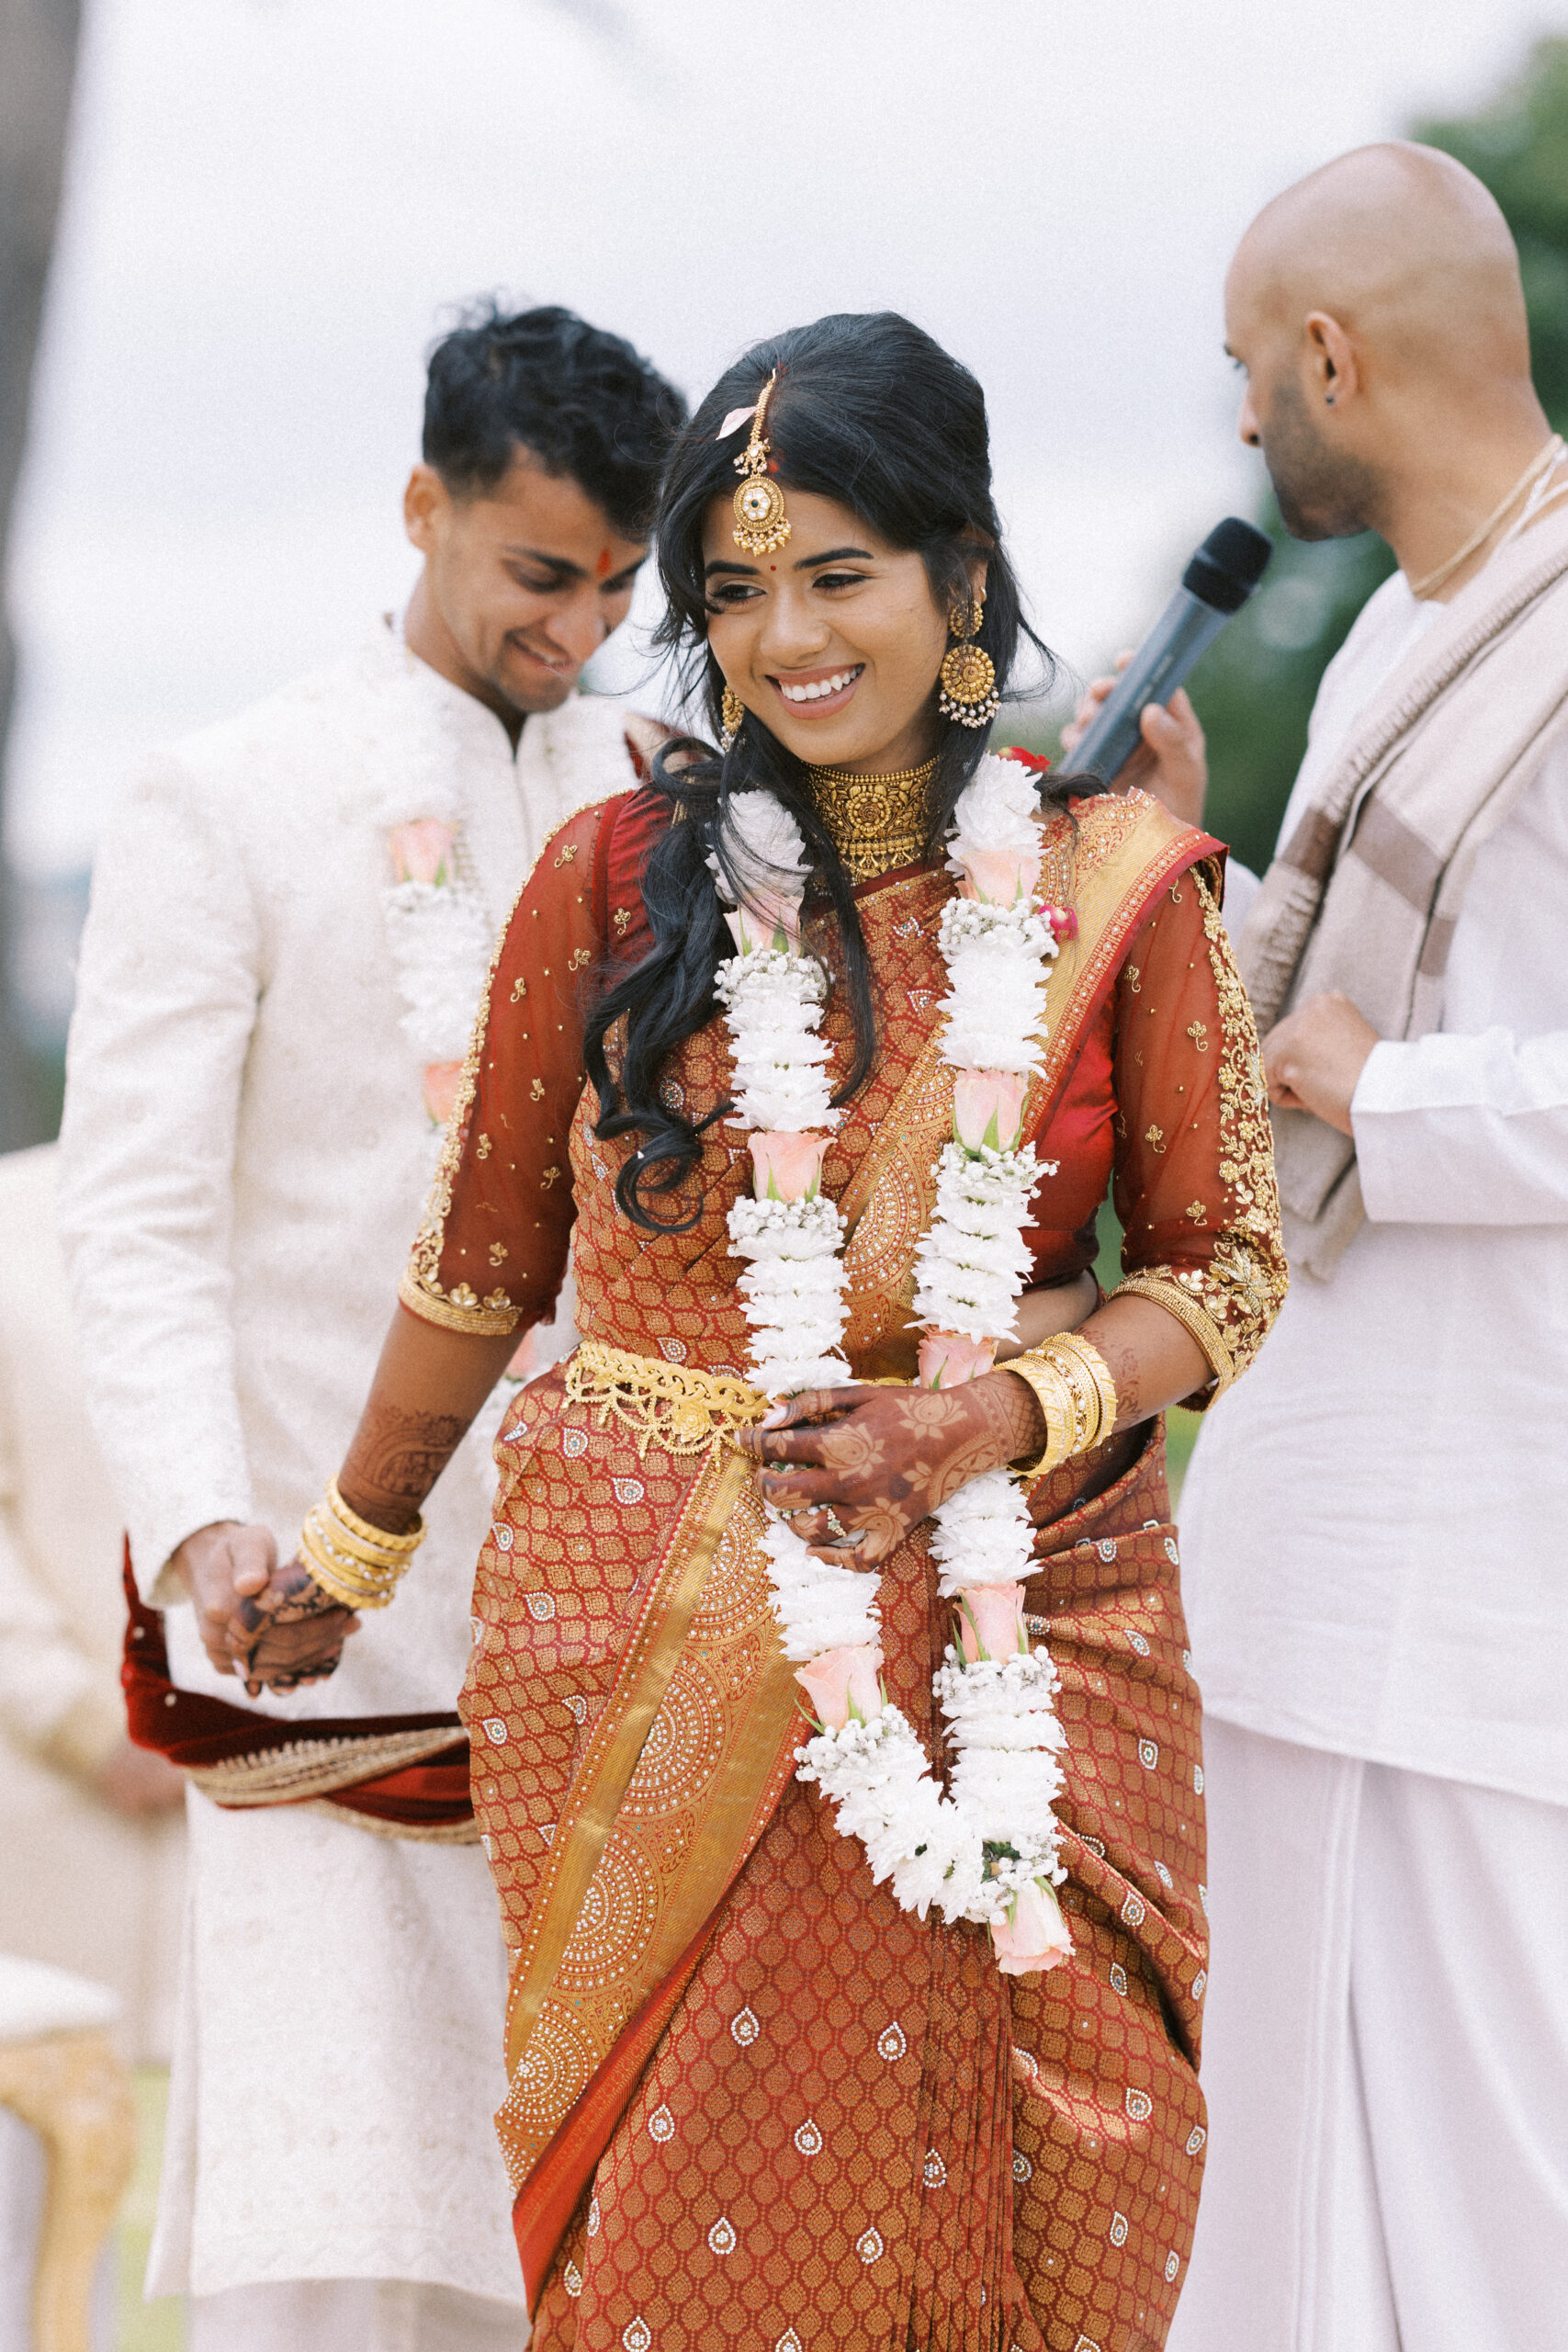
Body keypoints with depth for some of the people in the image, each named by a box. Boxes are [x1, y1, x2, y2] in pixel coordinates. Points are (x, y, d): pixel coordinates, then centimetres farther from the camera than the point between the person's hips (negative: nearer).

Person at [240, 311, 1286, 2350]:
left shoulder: (1115, 893, 0)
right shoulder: (620, 871, 1)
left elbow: (1220, 1269, 4)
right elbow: (487, 1251, 10)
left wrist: (991, 1425, -13)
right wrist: (351, 1554, 19)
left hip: (1015, 1629, 0)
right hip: (648, 1649, 0)